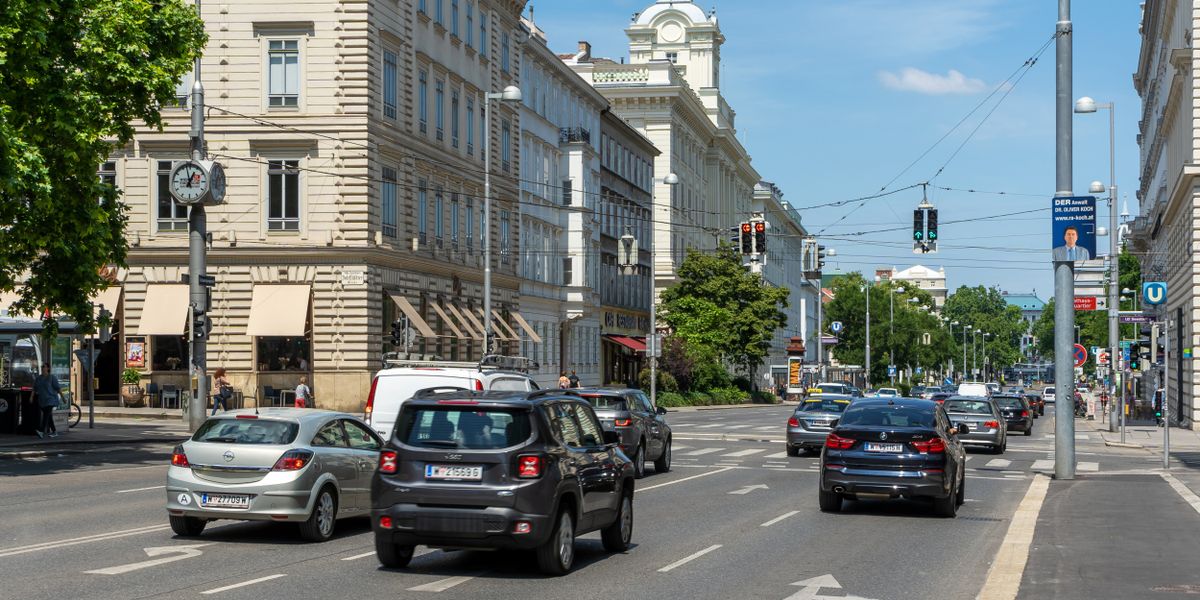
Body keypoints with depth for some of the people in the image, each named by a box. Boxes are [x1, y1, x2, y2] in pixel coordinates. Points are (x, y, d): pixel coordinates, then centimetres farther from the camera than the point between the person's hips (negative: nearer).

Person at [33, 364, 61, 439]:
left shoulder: (52, 377, -5)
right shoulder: (38, 378, 12)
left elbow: (58, 388, -6)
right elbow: (34, 389, 12)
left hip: (50, 399, -6)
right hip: (42, 401, 6)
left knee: (46, 415, -19)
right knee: (49, 416, 9)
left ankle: (42, 431, -31)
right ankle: (54, 432, 18)